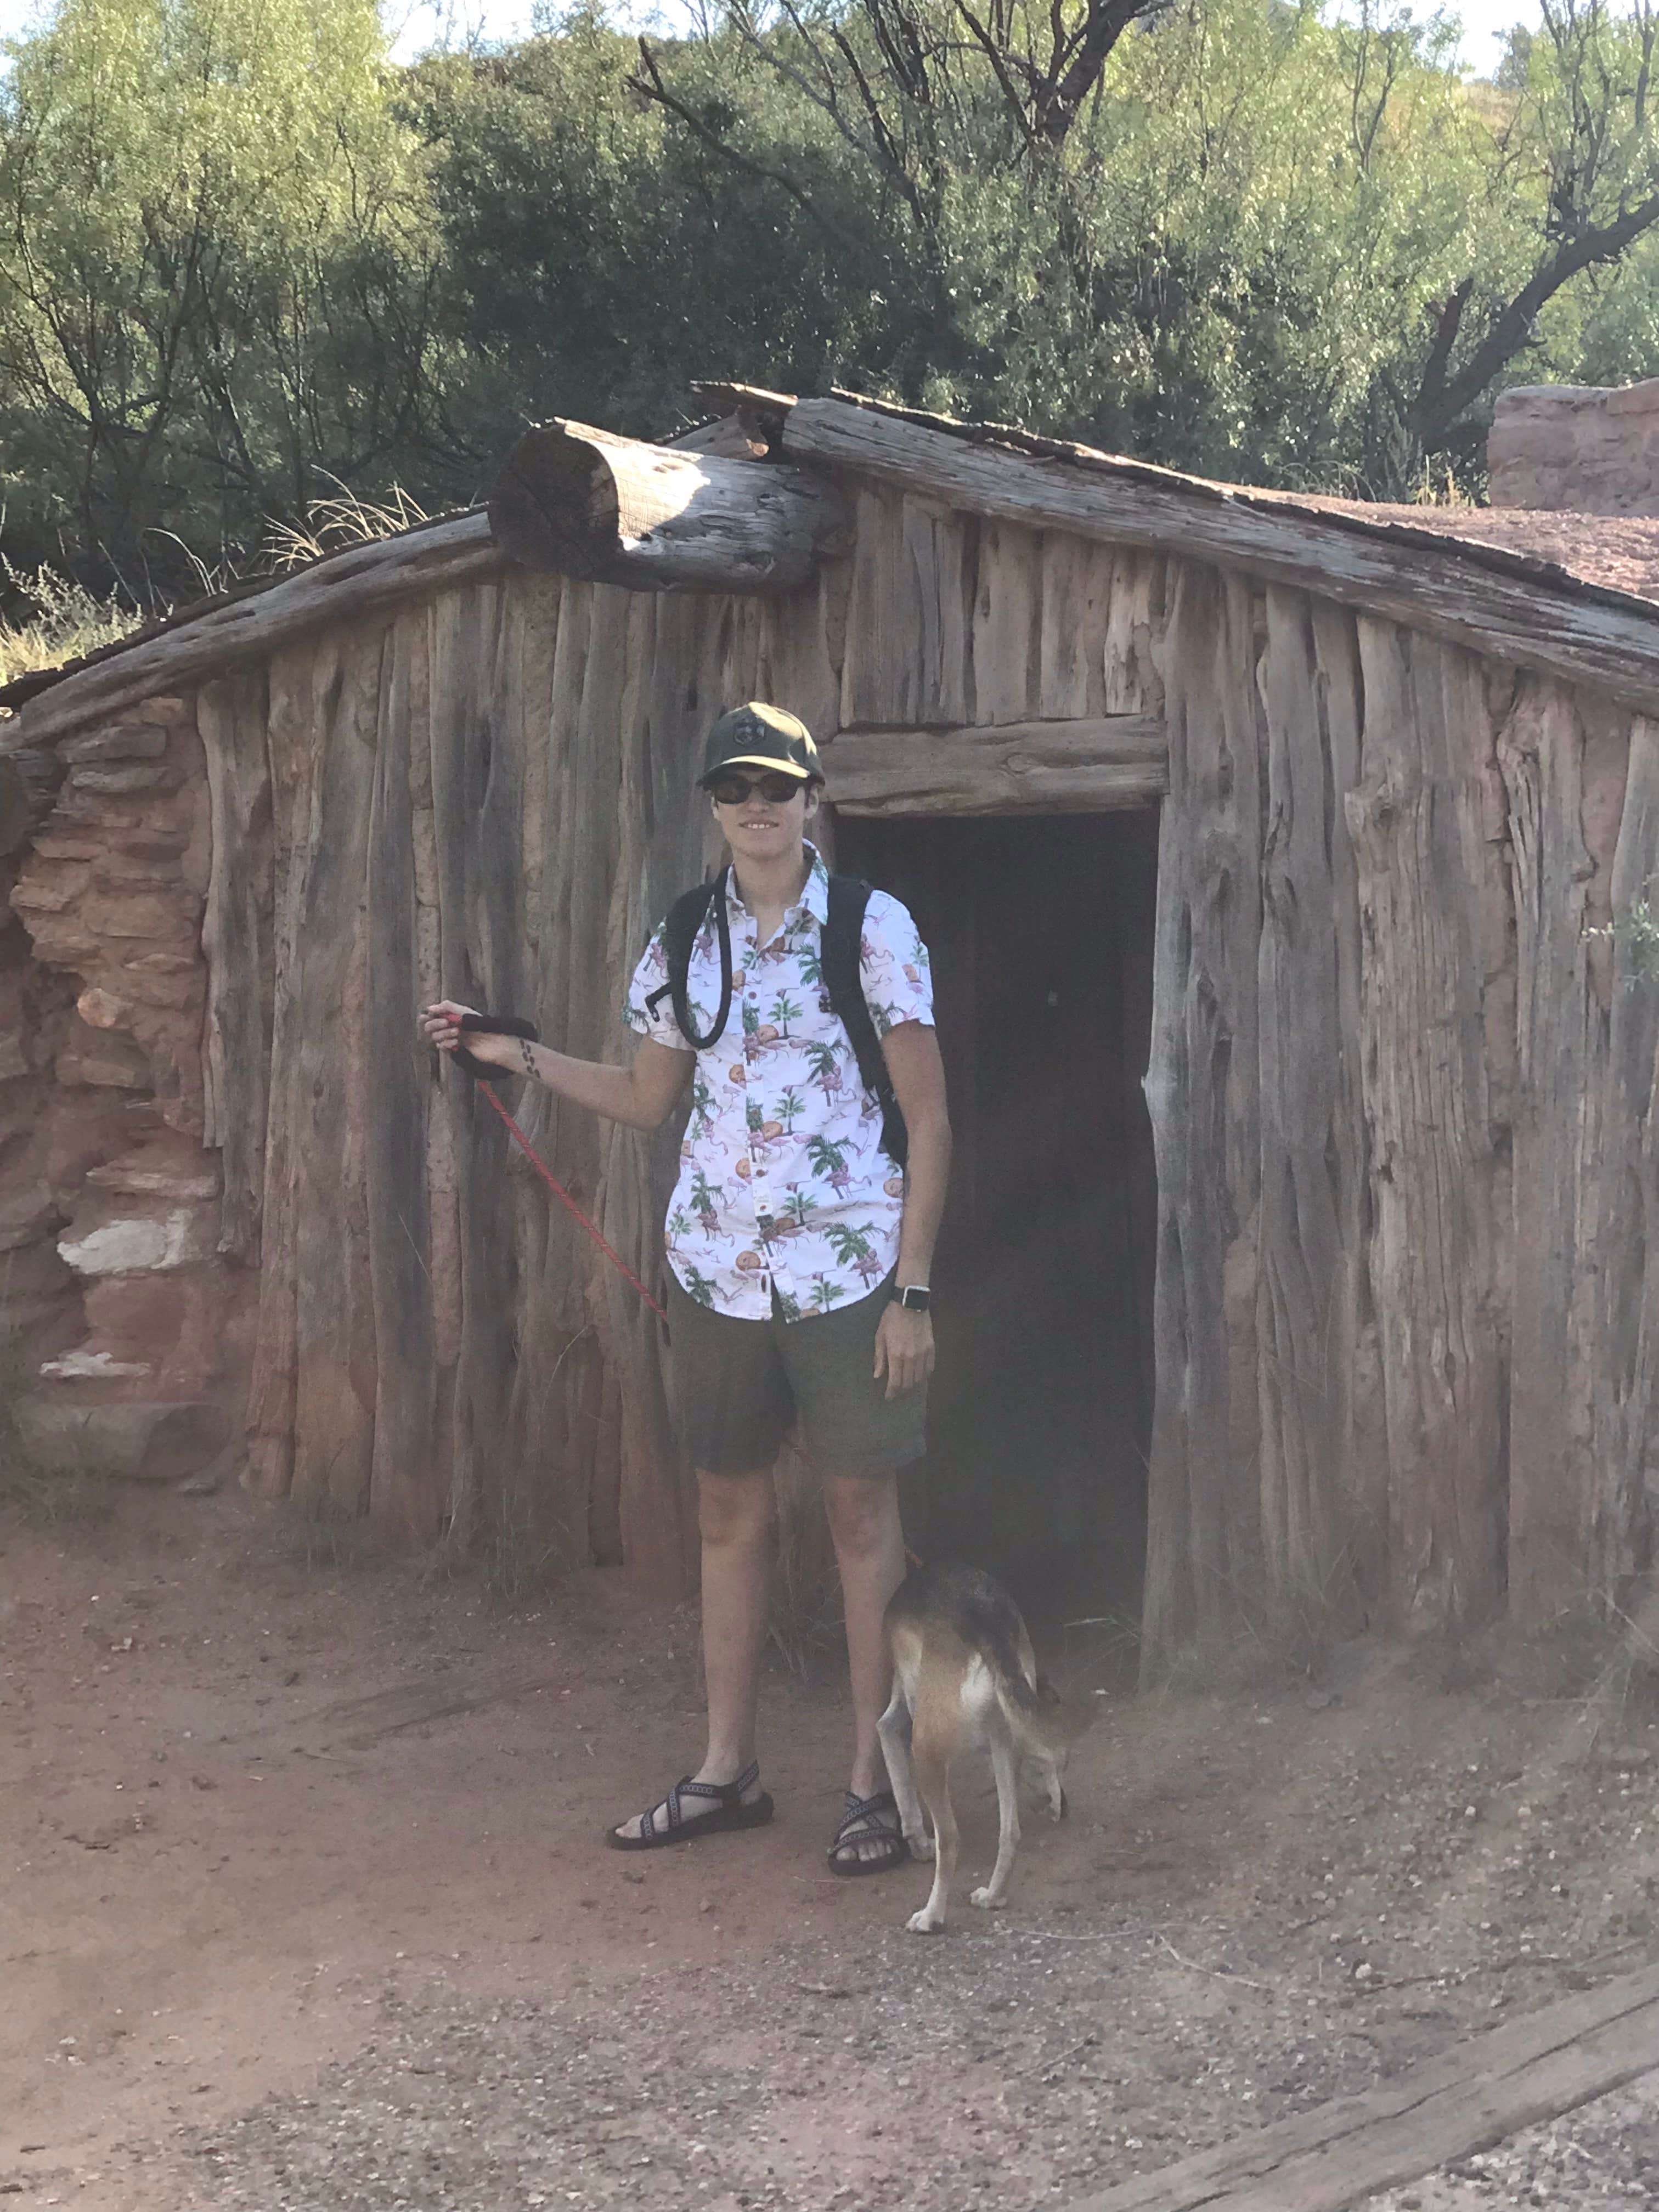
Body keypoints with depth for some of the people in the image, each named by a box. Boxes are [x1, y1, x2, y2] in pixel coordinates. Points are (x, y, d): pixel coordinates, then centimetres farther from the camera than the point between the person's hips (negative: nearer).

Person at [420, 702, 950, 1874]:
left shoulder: (875, 930, -7)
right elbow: (648, 1098, 19)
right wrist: (513, 1053, 10)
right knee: (731, 1509, 11)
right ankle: (728, 1768, 21)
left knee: (863, 1510, 1)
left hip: (848, 1270, -4)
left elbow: (929, 1121, -6)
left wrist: (913, 1291, -10)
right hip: (717, 1268, 5)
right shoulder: (684, 943, 7)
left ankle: (875, 1779, 10)